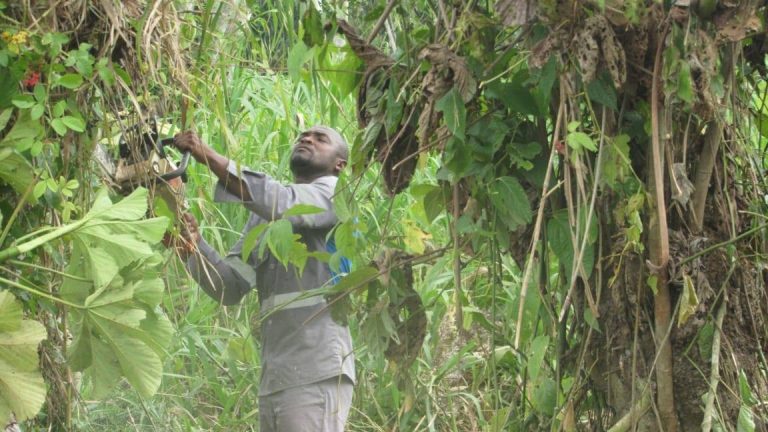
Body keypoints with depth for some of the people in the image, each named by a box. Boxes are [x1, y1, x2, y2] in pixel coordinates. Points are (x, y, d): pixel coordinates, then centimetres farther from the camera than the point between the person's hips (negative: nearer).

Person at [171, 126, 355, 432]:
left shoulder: (336, 192, 3)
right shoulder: (264, 214, 23)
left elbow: (285, 206, -19)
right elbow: (231, 286, 13)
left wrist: (211, 158, -21)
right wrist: (195, 247, -6)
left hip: (316, 374, -8)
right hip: (274, 380, 8)